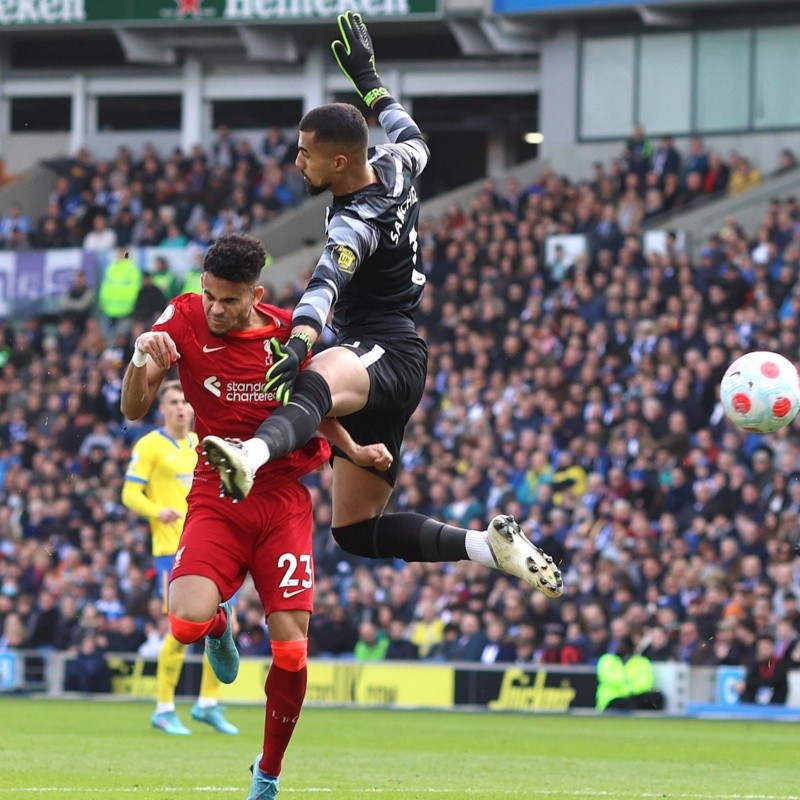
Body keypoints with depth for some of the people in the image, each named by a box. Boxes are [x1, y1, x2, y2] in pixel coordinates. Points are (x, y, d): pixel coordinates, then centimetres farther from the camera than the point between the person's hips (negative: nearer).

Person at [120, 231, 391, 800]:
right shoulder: (184, 319, -5)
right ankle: (220, 624, 14)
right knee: (188, 622, -27)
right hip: (215, 500, -1)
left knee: (291, 652, -9)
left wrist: (355, 450, -3)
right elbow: (134, 410, -8)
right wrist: (142, 357, -28)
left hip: (284, 501, 1)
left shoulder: (288, 332, -2)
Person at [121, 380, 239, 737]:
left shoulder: (201, 444, 16)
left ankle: (208, 704, 15)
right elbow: (130, 494, -8)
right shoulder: (149, 446, -3)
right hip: (173, 549, -6)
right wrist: (159, 511, -26)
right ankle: (164, 709, 0)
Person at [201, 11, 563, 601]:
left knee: (313, 384, -48)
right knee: (356, 530, 13)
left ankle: (251, 458, -82)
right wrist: (367, 77, 40)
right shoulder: (394, 168, 7)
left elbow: (329, 280, -37)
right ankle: (489, 545, 9)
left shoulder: (357, 222, -17)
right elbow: (412, 137, 33)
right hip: (393, 362, 10)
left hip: (382, 353, -10)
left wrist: (301, 340, -55)